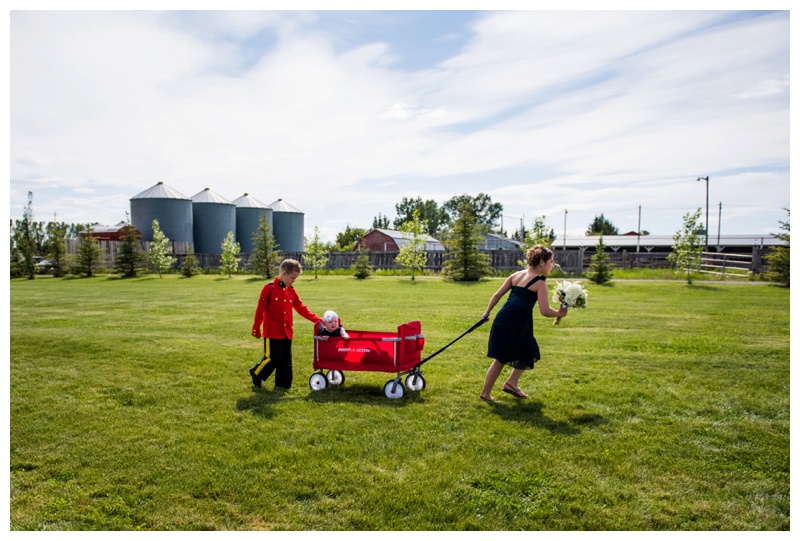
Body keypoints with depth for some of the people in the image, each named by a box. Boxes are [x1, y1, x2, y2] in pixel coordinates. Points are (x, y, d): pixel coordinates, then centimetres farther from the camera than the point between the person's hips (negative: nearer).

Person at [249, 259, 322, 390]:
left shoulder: (291, 291, 8)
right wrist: (256, 328, -9)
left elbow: (301, 308, 11)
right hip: (272, 331, -6)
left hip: (287, 332, 6)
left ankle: (283, 383, 19)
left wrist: (317, 320, 5)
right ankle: (256, 373, 19)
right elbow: (260, 309, -9)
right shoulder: (269, 288, -10)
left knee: (286, 359, 8)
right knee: (274, 358, -6)